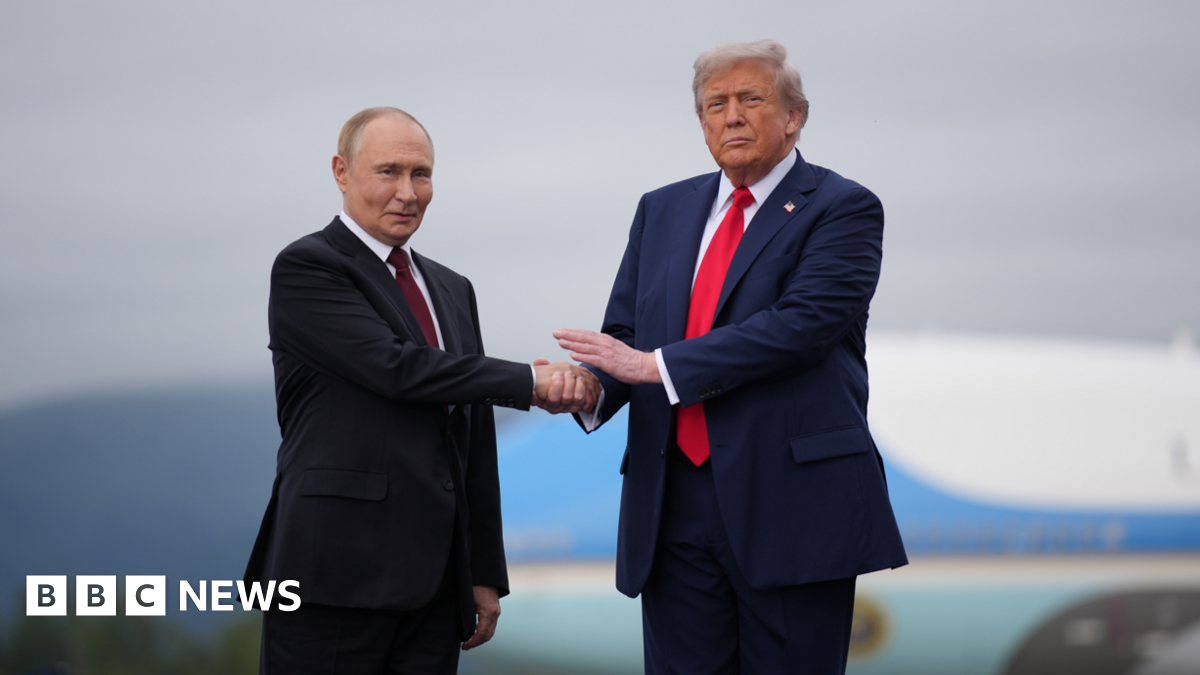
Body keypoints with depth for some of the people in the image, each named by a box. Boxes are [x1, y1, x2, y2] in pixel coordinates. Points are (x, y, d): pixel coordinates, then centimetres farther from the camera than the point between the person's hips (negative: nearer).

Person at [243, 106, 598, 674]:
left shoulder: (453, 291, 20)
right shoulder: (304, 269, -3)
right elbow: (397, 367, -16)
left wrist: (486, 574, 15)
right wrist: (533, 381, -10)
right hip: (335, 577, -6)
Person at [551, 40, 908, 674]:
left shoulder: (842, 210, -2)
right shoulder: (662, 210, 17)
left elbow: (802, 325, -16)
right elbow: (624, 334, 13)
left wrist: (655, 364, -19)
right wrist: (589, 385, -12)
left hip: (792, 507, -4)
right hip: (674, 505, 4)